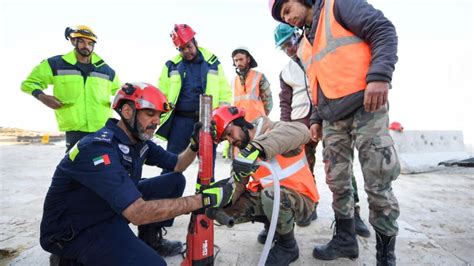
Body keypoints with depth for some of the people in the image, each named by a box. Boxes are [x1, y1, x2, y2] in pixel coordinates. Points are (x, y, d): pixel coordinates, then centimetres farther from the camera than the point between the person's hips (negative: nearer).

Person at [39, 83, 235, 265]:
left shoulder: (139, 140, -4)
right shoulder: (98, 149, -31)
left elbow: (177, 165, 7)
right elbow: (138, 213, -39)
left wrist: (195, 145, -15)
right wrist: (205, 199, -36)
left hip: (115, 209, 8)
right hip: (74, 231, -8)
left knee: (175, 181, 0)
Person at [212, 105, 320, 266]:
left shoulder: (273, 131, -18)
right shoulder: (243, 153, 4)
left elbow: (301, 131, -40)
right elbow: (237, 184, -5)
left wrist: (256, 147, -49)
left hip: (300, 199, -6)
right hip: (268, 197, 7)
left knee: (271, 194, -37)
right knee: (226, 209, -3)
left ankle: (288, 246, -7)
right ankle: (272, 224, 19)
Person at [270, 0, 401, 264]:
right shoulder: (306, 46, 23)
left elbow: (383, 30, -7)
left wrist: (379, 76, -21)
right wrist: (317, 119, 18)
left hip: (366, 105, -7)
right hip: (333, 118, 8)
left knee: (378, 183, -5)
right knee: (337, 182, 8)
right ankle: (345, 239, 23)